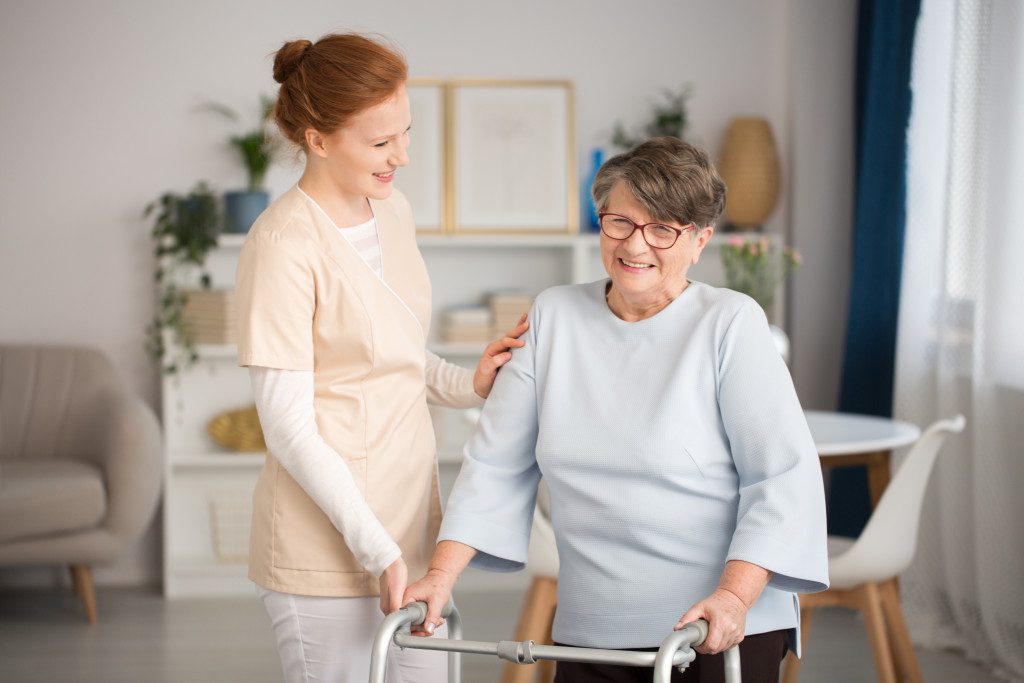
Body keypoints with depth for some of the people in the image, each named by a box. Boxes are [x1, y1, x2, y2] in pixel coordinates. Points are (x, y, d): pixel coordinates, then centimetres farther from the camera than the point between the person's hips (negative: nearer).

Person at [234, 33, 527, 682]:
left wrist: (468, 385, -1)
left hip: (410, 522, 8)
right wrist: (377, 551, -17)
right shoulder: (285, 245, -18)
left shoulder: (392, 210, 6)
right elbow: (290, 429, -17)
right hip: (328, 548, -7)